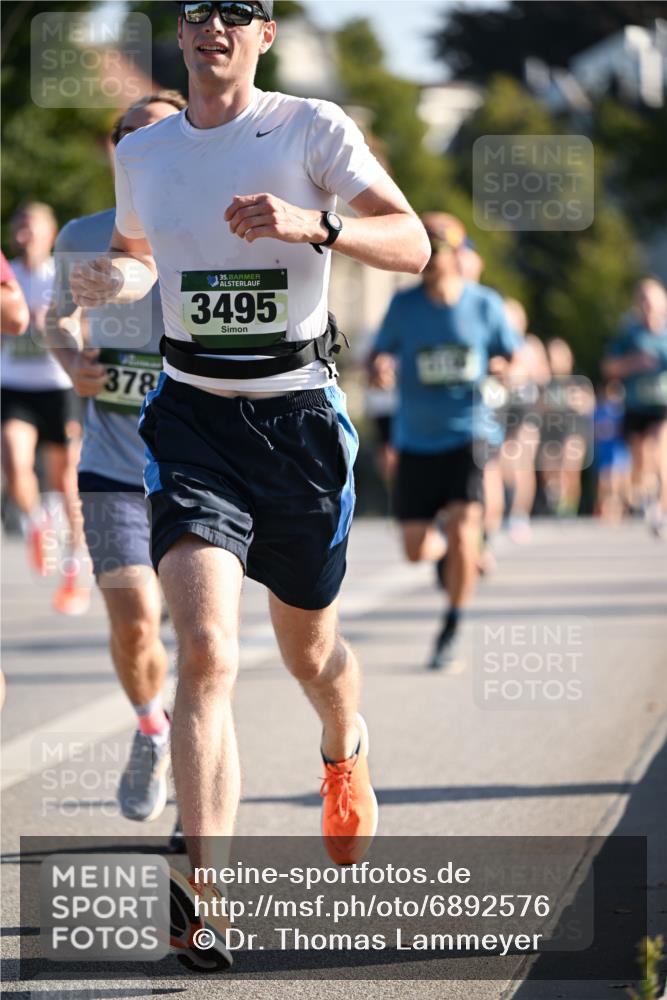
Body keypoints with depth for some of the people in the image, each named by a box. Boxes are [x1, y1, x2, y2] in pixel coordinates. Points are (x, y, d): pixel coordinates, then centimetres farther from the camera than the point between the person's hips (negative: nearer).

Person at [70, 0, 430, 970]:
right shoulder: (141, 153, 7)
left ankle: (347, 752, 54)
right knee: (205, 651, -19)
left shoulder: (311, 128, -5)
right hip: (193, 417, 1)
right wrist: (108, 279, 1)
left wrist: (314, 224, -29)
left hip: (300, 415, -1)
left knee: (309, 647, 16)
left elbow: (413, 244, -11)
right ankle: (206, 896, -26)